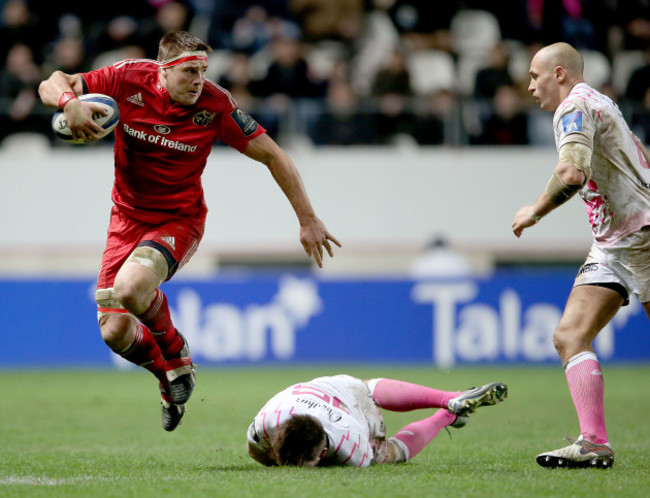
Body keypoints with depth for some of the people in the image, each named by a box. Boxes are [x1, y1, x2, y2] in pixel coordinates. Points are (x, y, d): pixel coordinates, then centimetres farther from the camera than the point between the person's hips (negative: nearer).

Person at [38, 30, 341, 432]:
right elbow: (52, 84, -10)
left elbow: (273, 156, -9)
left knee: (131, 287, -33)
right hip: (128, 217, 3)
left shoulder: (215, 105, -17)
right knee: (115, 333, -6)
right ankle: (171, 378, 28)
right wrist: (70, 101, -35)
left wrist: (308, 220, -9)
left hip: (180, 220, -3)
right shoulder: (129, 80, -14)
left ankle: (176, 355, -1)